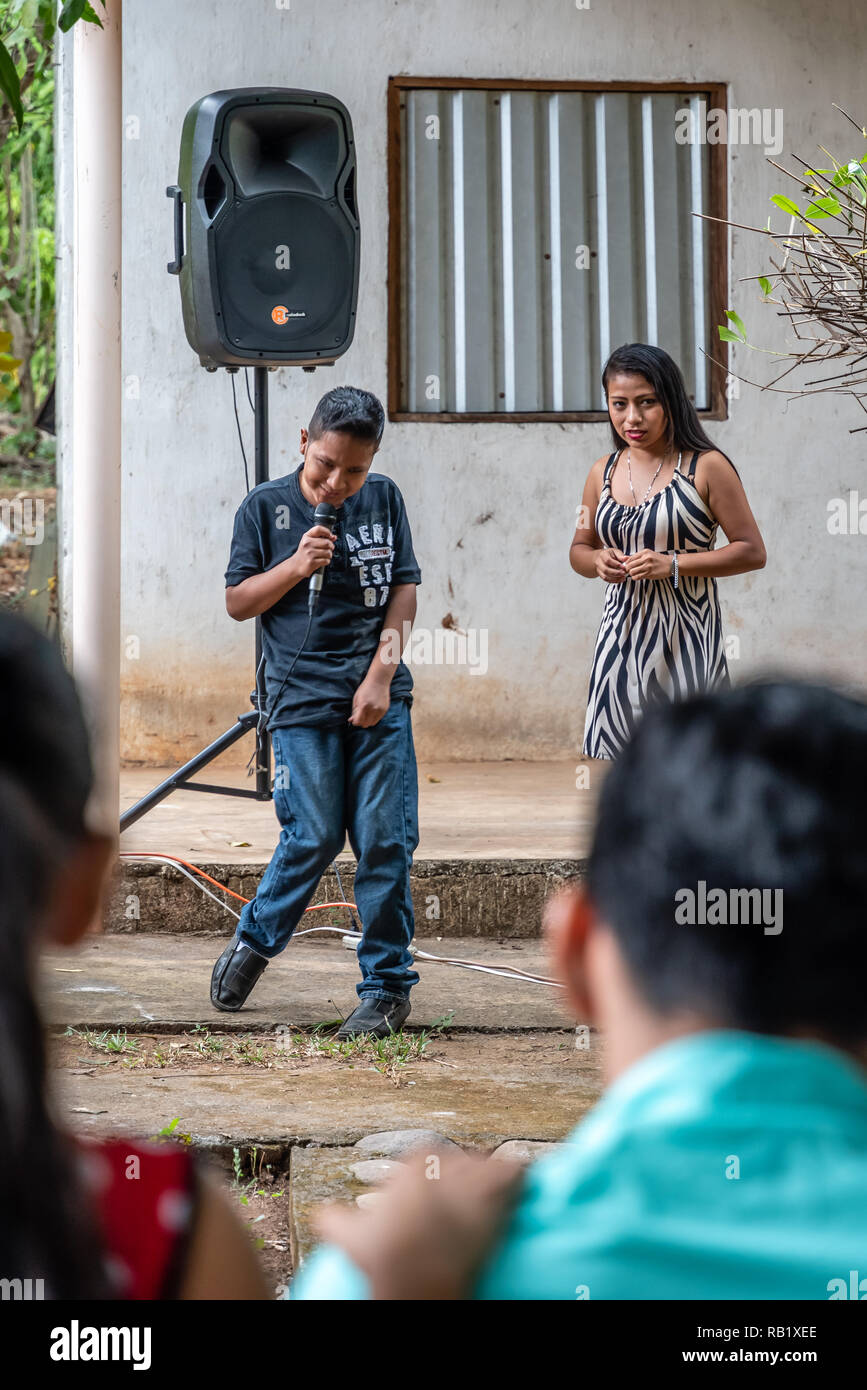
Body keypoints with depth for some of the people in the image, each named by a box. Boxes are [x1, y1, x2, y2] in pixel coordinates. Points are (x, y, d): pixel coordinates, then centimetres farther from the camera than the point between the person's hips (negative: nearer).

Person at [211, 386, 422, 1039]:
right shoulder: (266, 507, 3)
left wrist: (380, 676, -4)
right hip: (302, 698, -2)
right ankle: (255, 941, 23)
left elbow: (404, 591, 6)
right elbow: (238, 601, 5)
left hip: (380, 697, 2)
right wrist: (296, 567, -11)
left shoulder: (384, 500, 7)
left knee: (386, 838, -2)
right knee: (316, 835, -3)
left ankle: (388, 984, 7)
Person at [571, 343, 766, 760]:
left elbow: (752, 551, -6)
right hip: (622, 639, 5)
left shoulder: (706, 467, -6)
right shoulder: (603, 473, 9)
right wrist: (597, 561, -3)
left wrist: (673, 564, -16)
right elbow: (579, 550, 21)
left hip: (686, 642, -5)